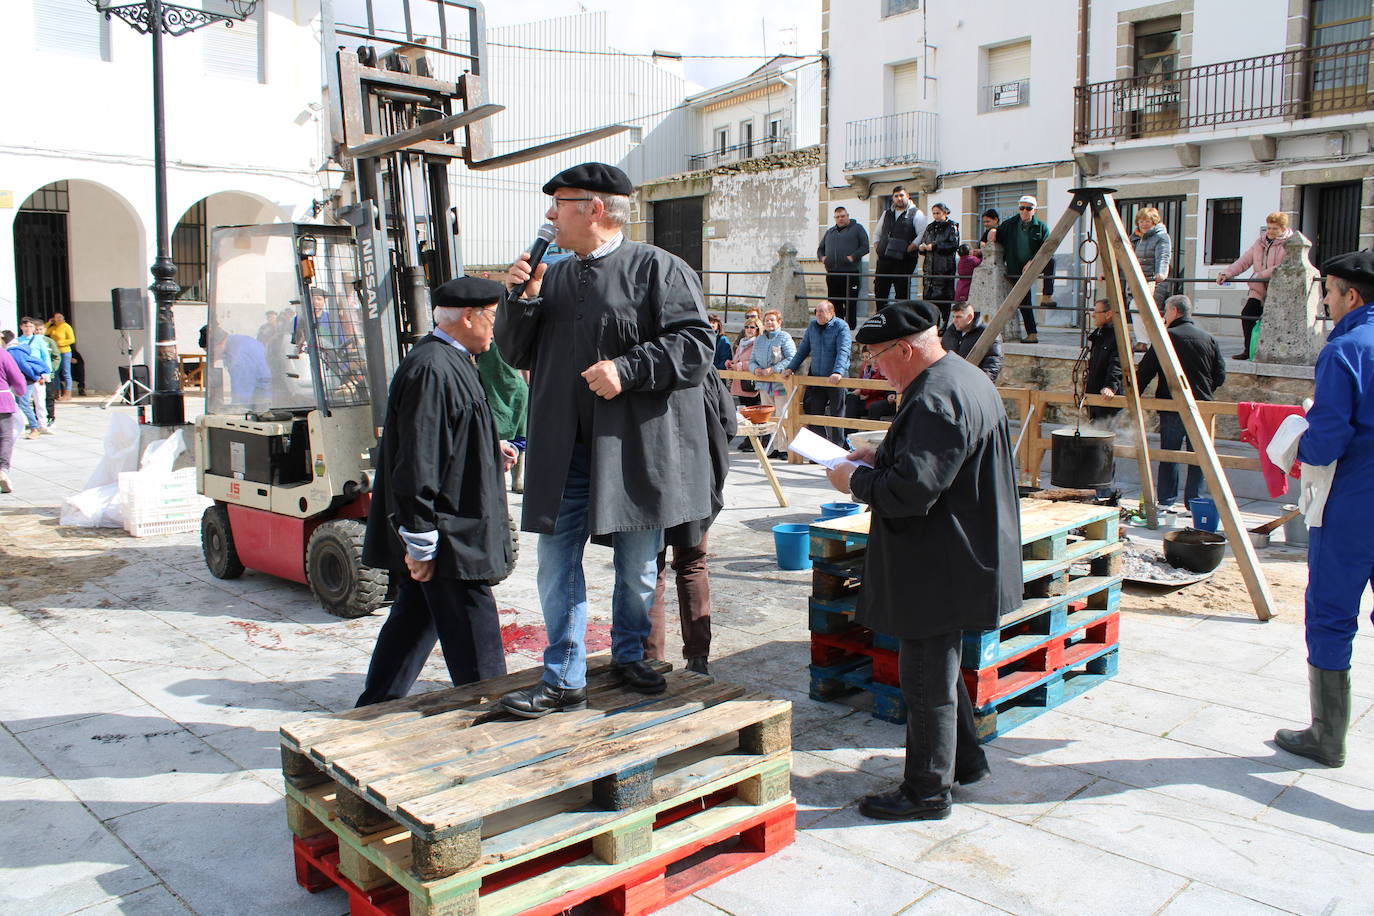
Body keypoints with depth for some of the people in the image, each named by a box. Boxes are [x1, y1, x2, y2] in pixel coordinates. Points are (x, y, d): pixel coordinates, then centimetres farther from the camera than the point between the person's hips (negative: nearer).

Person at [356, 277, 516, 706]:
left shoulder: (451, 363, 13)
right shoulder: (430, 369, -20)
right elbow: (417, 461, -23)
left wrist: (492, 452, 14)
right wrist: (420, 542, -21)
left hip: (452, 531, 11)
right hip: (448, 538, -11)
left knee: (414, 620, 19)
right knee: (476, 637, -1)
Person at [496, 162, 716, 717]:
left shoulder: (658, 269, -4)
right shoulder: (552, 278, 14)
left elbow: (696, 345, -11)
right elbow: (516, 354, 16)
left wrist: (627, 369, -20)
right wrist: (521, 300, -1)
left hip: (636, 448, -4)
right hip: (564, 450, 5)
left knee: (638, 568, 11)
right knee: (557, 563, 4)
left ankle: (628, 656, 34)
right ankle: (564, 680, 16)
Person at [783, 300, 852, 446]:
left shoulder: (841, 327, -8)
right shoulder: (812, 325, 9)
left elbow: (843, 351, -20)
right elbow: (803, 349, 17)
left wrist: (838, 372, -33)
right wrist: (791, 368, 11)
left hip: (836, 379, -5)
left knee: (836, 415, 5)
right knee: (814, 413, 3)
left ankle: (837, 446, 15)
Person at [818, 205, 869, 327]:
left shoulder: (857, 228, 7)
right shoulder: (829, 232, 22)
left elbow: (865, 247, -2)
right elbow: (820, 248, 27)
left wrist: (853, 257, -15)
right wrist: (822, 257, 5)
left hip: (850, 273, -5)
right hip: (832, 274, 5)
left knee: (850, 303, -5)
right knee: (834, 303, 5)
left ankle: (850, 326, -2)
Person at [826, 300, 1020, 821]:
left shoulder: (935, 400, -25)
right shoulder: (966, 379, 10)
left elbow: (911, 490, -30)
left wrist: (855, 480, -14)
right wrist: (883, 455, 12)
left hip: (940, 571, -11)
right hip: (963, 557, 11)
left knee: (926, 679, 3)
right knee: (938, 668, 25)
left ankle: (927, 792, 17)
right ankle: (964, 759, 40)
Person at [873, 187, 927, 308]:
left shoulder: (916, 214, -1)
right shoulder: (886, 214, 17)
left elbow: (922, 235, -11)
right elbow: (878, 234, 25)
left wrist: (908, 249, -16)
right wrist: (877, 249, 10)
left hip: (904, 261, -5)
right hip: (883, 260, 5)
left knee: (902, 294, -1)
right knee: (879, 292, 5)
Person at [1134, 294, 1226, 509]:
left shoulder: (1166, 338, -7)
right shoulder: (1209, 339, 6)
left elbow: (1144, 372, -9)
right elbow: (1220, 375, 8)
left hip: (1172, 408, -3)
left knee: (1169, 455, 5)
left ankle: (1165, 501, 7)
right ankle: (1193, 502, 11)